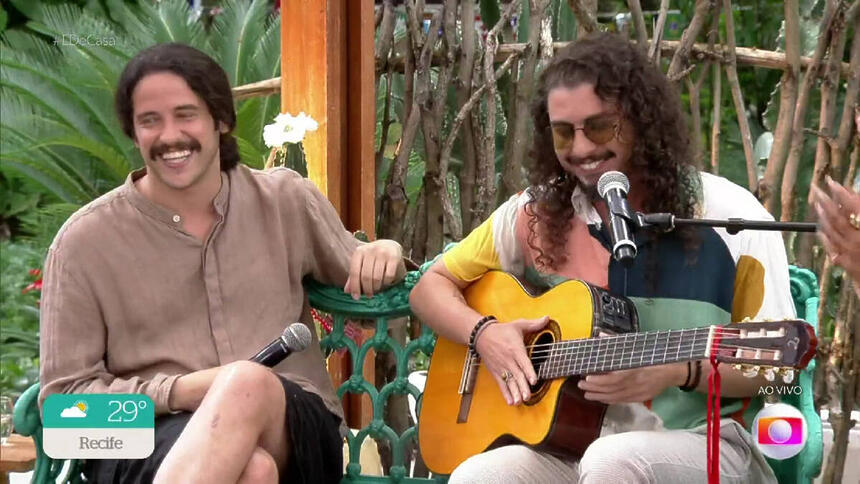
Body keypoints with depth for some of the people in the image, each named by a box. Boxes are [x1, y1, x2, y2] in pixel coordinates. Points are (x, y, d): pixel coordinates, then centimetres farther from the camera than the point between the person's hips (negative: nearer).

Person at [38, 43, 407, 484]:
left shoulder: (286, 201, 12)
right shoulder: (84, 240, 4)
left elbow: (360, 283, 29)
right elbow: (63, 397, 4)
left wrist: (382, 255, 3)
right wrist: (176, 392, -13)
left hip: (295, 433, 3)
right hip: (150, 441, -3)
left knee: (249, 383, -36)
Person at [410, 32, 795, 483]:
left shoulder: (730, 217, -6)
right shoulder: (537, 212, 5)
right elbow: (431, 287, 14)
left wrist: (681, 370, -20)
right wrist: (484, 333, -7)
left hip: (698, 443, -3)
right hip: (567, 441, 3)